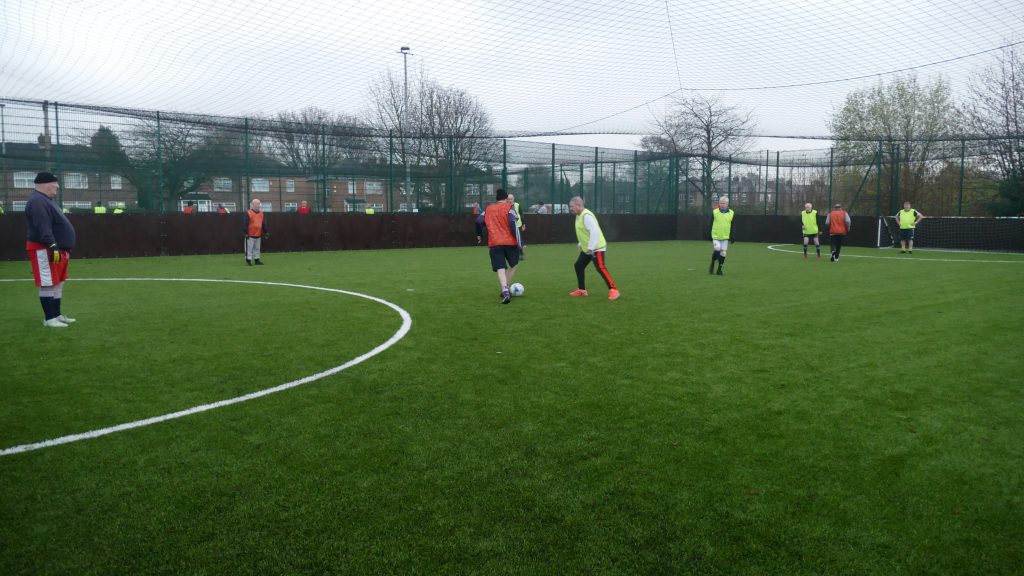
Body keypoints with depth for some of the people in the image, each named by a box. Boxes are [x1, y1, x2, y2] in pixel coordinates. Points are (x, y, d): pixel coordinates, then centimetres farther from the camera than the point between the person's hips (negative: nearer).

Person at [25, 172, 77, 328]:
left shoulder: (46, 201, 20)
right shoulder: (37, 201, -15)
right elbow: (42, 227, -25)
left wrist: (62, 248, 27)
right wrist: (52, 246, -31)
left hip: (58, 248, 11)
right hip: (45, 250, -11)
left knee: (58, 283, 15)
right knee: (48, 284, -8)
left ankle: (57, 315, 22)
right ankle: (49, 318, -4)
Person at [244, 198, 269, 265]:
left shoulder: (261, 213, 11)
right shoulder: (248, 213, -8)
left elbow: (263, 224, 15)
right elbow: (246, 224, -11)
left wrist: (266, 232, 10)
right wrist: (246, 233, -15)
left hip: (258, 235, 6)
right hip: (250, 235, -6)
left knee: (257, 248, 12)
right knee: (249, 248, -3)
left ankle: (257, 260, 19)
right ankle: (248, 260, 3)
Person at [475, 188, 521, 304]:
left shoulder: (488, 209, 13)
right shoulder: (509, 208, 1)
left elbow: (478, 221, 8)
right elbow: (513, 223, -11)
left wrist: (479, 235, 24)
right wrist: (519, 241, -11)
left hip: (494, 244, 2)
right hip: (510, 242, -2)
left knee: (501, 269, -4)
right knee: (513, 265, 20)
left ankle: (505, 291, -27)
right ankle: (506, 289, 13)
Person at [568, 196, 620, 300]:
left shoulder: (586, 215, -20)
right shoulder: (578, 216, 11)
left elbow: (594, 231, -28)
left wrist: (591, 248, -29)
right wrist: (581, 245, 22)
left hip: (597, 248, -11)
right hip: (586, 249, 11)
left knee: (601, 268, -17)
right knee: (579, 266, 13)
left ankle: (613, 290, -15)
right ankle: (582, 290, 23)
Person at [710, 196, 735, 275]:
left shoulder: (731, 213, 3)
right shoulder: (714, 212, -1)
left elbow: (732, 227, 9)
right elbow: (710, 225, 3)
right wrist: (710, 236, 0)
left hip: (725, 237, 2)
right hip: (716, 236, -2)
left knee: (723, 253, 1)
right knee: (717, 249, -17)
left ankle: (719, 269, 12)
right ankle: (712, 265, 6)